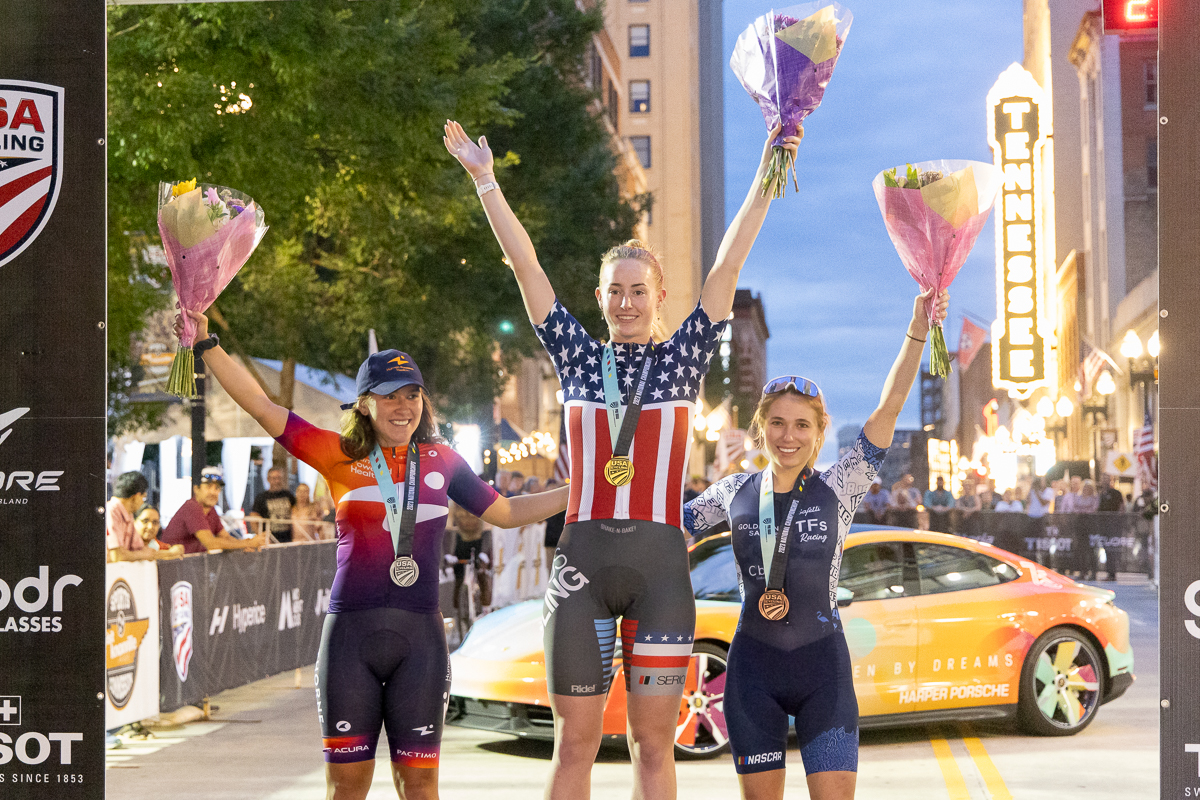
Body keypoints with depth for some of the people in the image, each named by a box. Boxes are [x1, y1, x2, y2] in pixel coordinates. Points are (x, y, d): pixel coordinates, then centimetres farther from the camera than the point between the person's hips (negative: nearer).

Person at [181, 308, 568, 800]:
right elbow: (261, 407, 2)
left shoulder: (441, 461, 10)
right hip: (350, 632, -1)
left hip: (419, 636, 1)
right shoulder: (340, 456, 5)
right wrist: (207, 345, -3)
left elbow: (507, 512, 20)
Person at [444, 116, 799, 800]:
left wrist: (765, 181, -3)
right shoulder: (579, 358, 10)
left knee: (654, 740, 2)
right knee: (576, 741, 3)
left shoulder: (684, 357, 8)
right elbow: (526, 266, 7)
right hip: (583, 560, 1)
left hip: (660, 563, -1)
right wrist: (485, 181, 4)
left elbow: (729, 264, 2)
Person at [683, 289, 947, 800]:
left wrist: (916, 334, -18)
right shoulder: (734, 494, 5)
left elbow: (889, 408, -11)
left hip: (822, 666, -2)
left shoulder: (839, 490, -2)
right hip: (753, 666, 2)